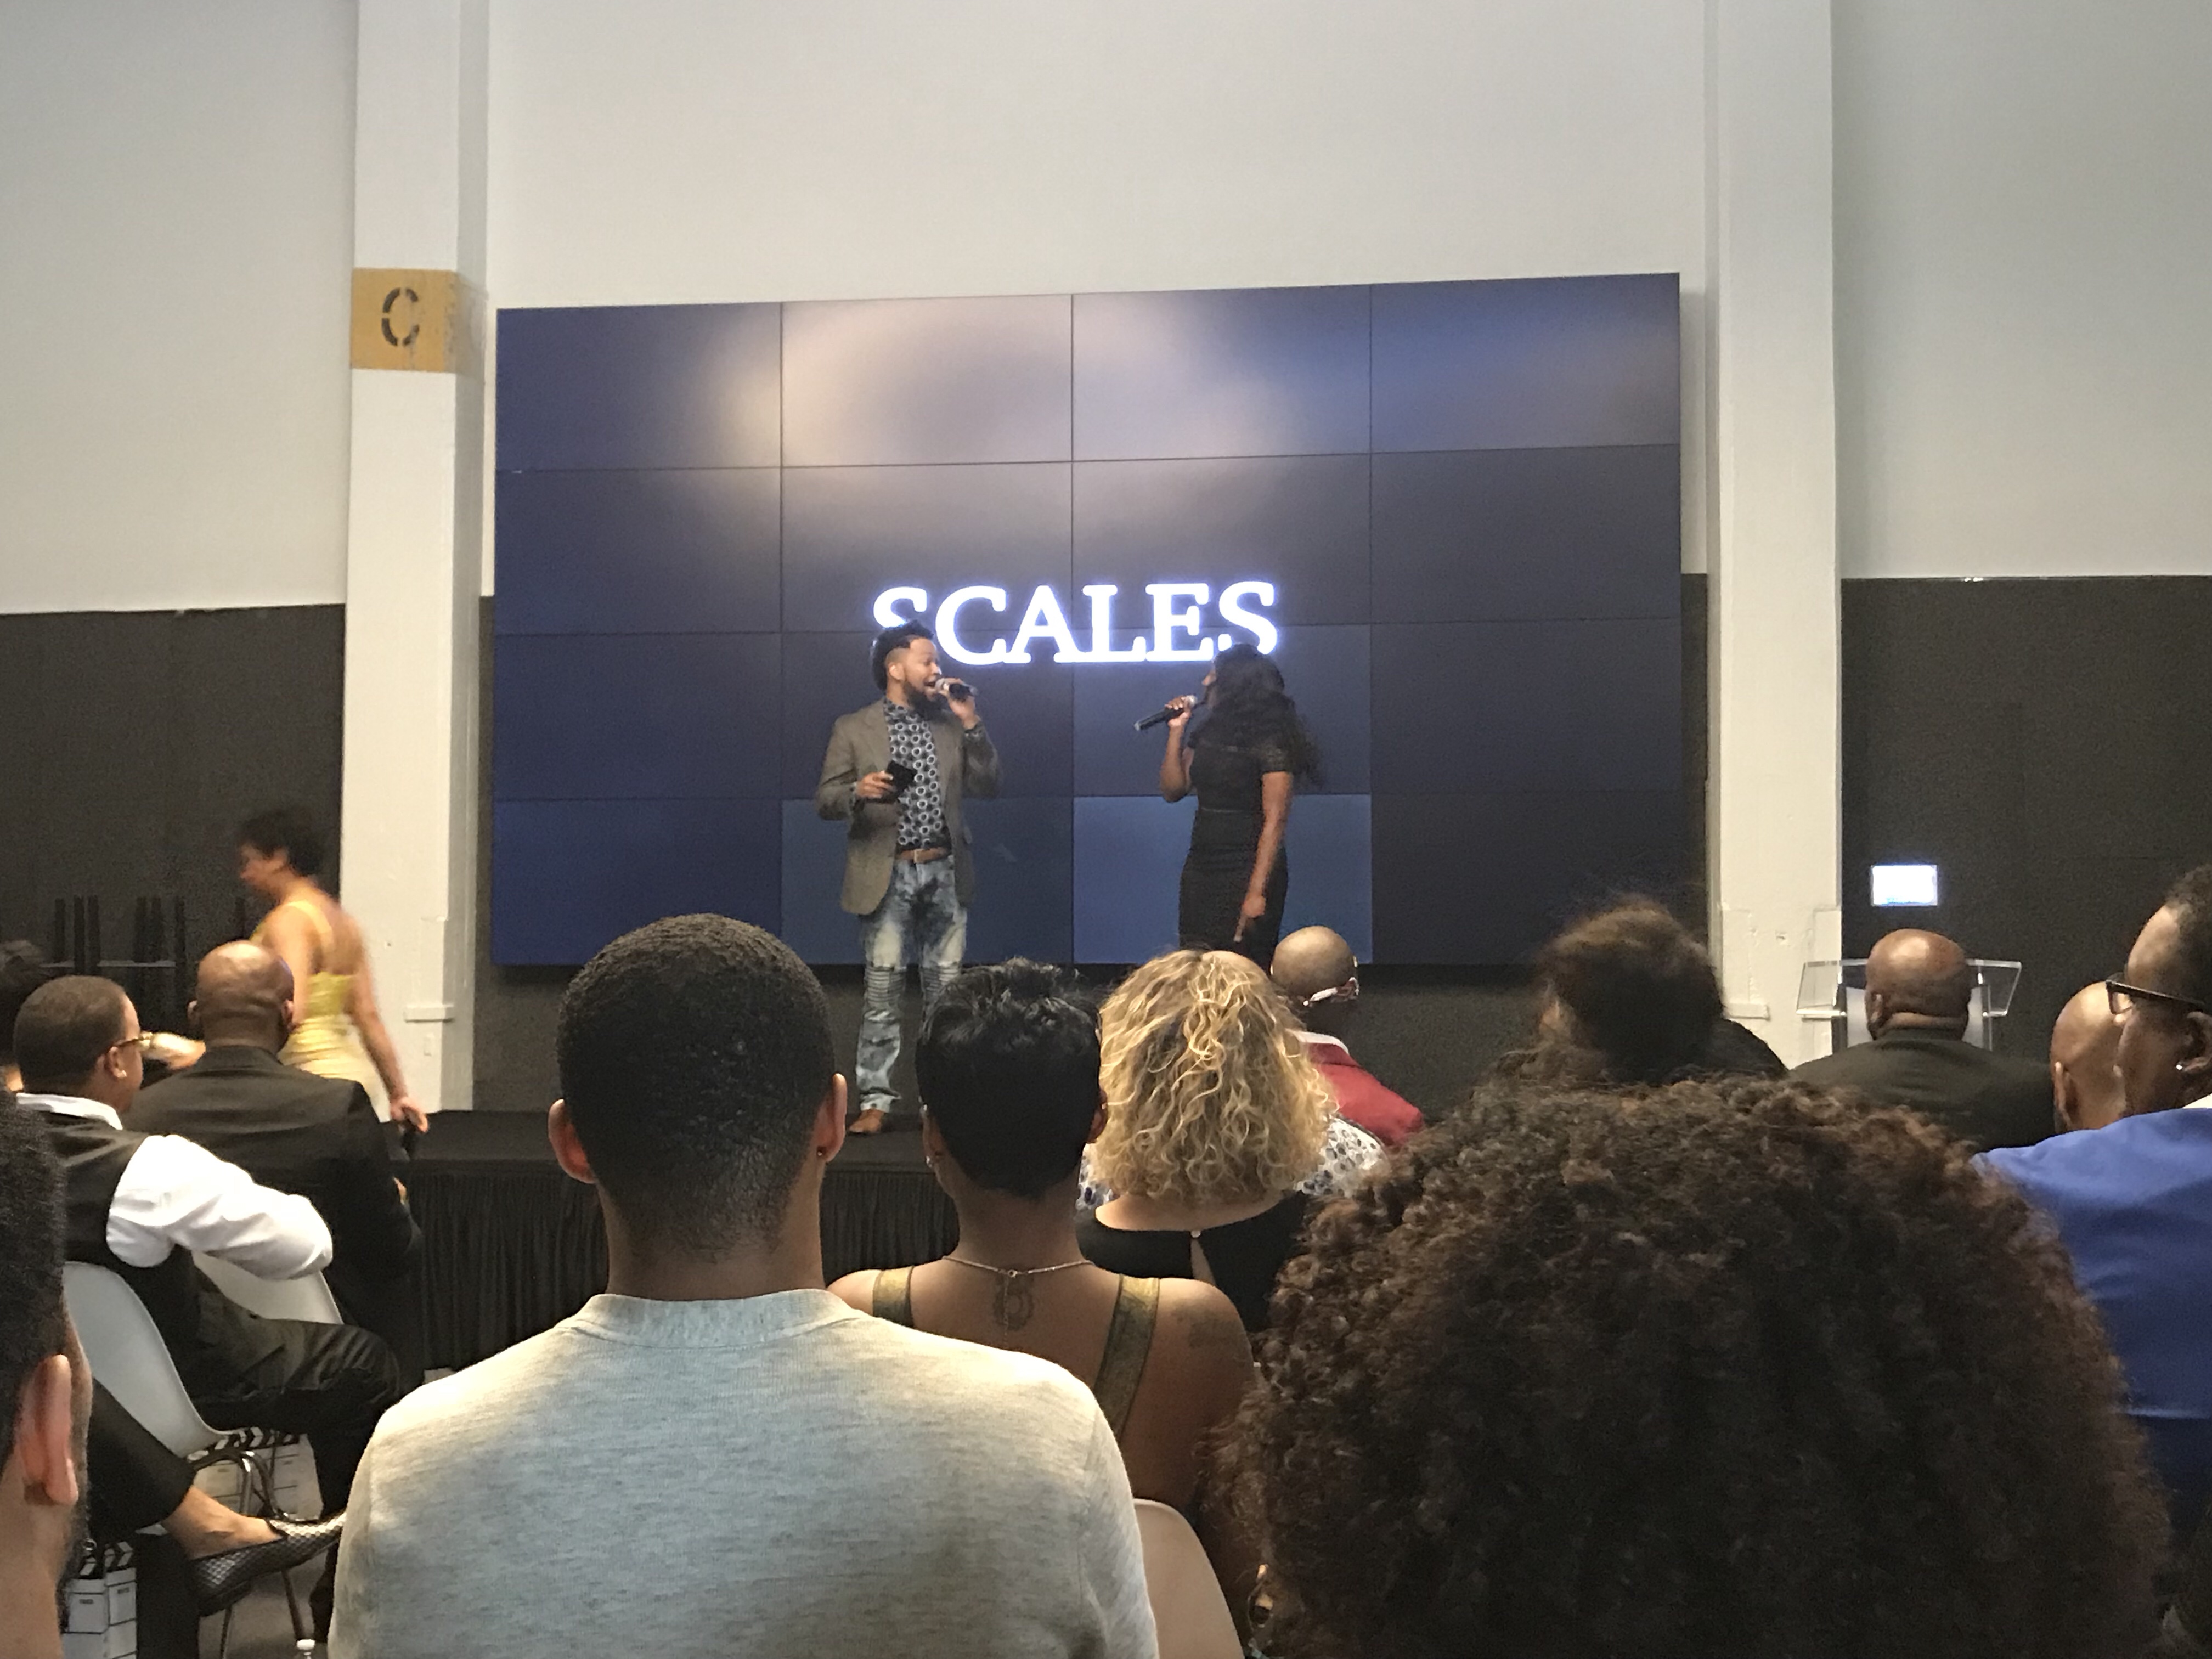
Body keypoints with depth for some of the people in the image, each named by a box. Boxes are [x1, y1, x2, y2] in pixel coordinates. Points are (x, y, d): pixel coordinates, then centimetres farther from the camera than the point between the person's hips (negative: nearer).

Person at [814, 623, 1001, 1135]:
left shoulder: (950, 724, 13)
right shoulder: (853, 729, 4)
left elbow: (987, 787, 8)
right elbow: (825, 799, 2)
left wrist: (972, 724, -1)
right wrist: (859, 791, -19)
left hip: (944, 872, 3)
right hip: (888, 875, -3)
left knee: (946, 988, 5)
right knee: (882, 988, -5)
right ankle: (876, 1099, 0)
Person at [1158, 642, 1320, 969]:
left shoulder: (1271, 743, -12)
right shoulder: (1207, 733, 11)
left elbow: (1275, 821, -16)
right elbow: (1172, 790, 14)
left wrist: (1257, 891, -22)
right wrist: (1176, 732, 4)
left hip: (1248, 870, -7)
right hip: (1201, 867, 7)